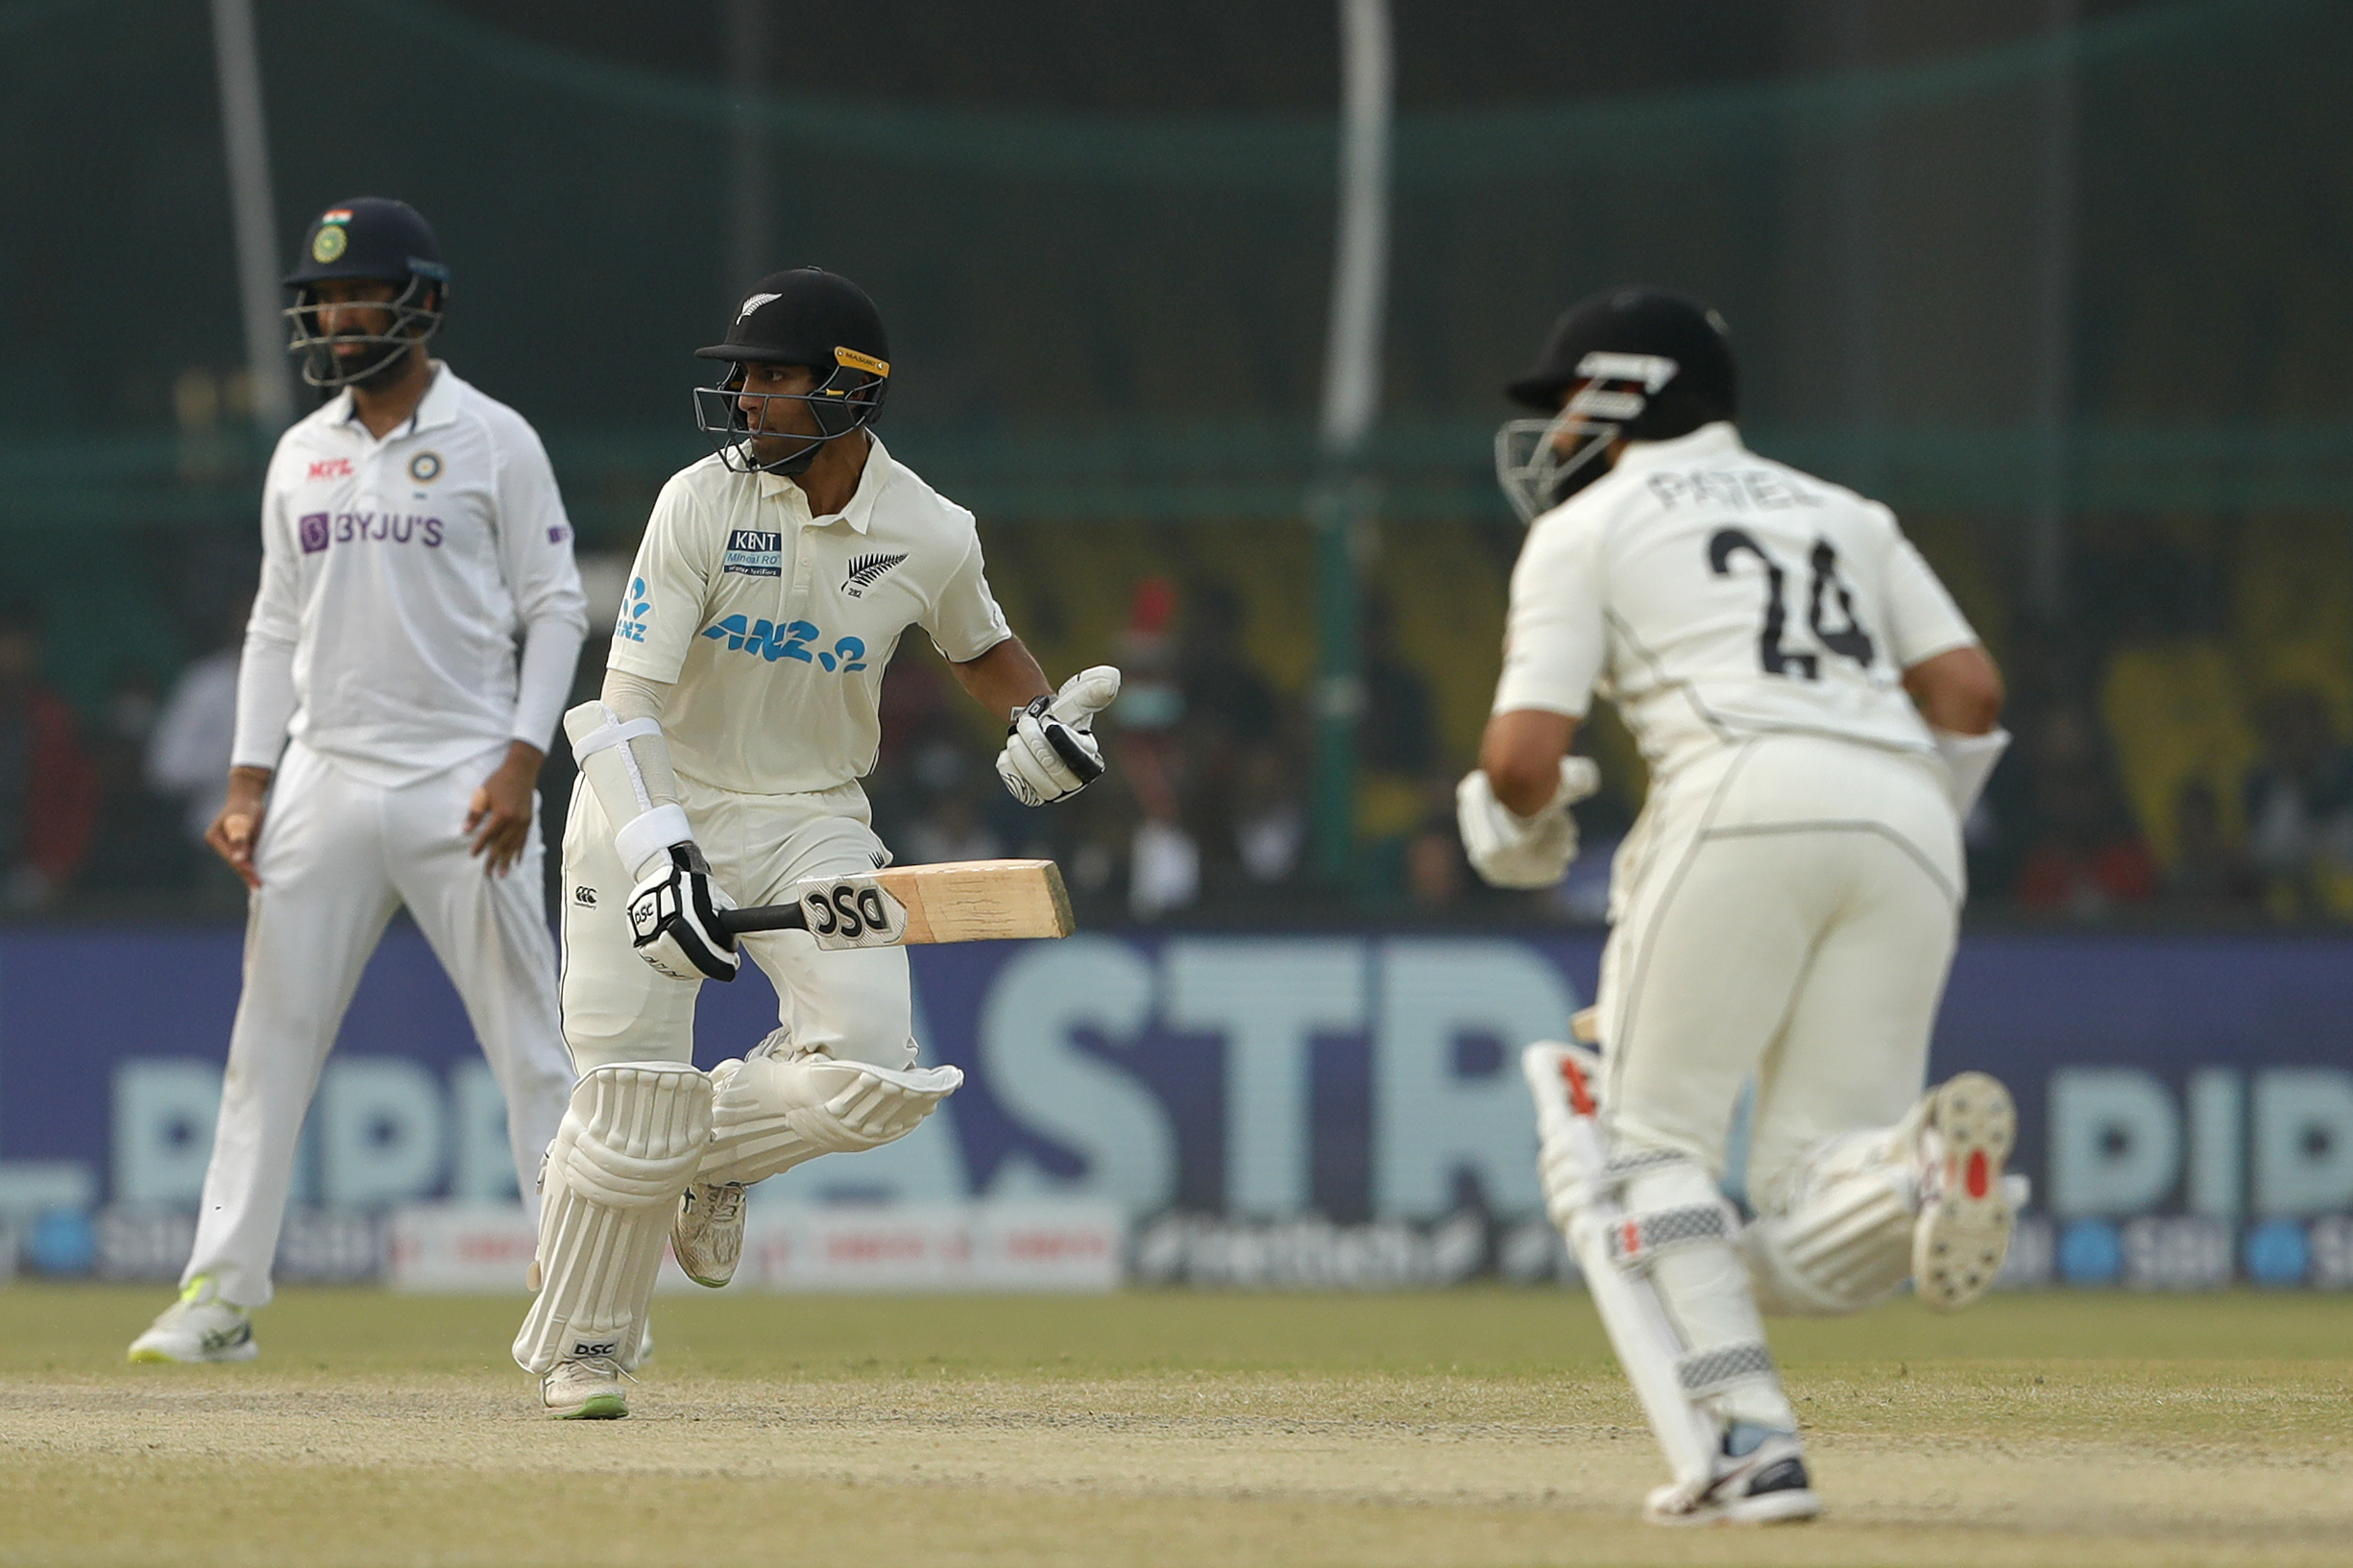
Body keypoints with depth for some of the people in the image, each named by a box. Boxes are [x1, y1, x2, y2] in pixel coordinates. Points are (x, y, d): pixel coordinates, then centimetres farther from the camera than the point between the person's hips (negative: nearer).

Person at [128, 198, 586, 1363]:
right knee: (268, 1039, 2)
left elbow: (555, 608, -2)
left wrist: (522, 763, -12)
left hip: (460, 782, -5)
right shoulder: (301, 456, 13)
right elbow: (275, 626, 16)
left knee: (527, 1042, -3)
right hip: (323, 778, 5)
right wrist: (246, 781, 6)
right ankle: (222, 1292, 5)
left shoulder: (493, 441, -1)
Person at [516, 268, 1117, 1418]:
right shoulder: (702, 505, -16)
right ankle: (576, 1349, 14)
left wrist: (1040, 717, -5)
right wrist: (658, 849, -37)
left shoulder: (929, 535, -6)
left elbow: (980, 646, 17)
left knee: (870, 1070, -17)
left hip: (811, 819, 2)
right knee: (633, 1098, -7)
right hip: (659, 807, -2)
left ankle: (716, 1146, 16)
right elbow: (629, 702, -22)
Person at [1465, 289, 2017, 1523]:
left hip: (1742, 798, -5)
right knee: (1816, 1249, 6)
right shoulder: (1841, 514, 31)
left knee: (1643, 1139, 10)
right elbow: (1969, 689, 17)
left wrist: (1519, 829, 28)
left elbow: (1523, 756, 6)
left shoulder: (1588, 526, 16)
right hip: (1904, 820, 5)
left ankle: (1747, 1442, -9)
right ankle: (1927, 1168, -28)